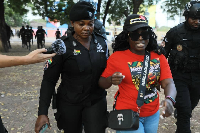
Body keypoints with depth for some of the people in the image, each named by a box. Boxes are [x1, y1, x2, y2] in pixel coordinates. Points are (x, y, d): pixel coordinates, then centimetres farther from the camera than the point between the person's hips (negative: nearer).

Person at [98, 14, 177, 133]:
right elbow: (102, 84, -4)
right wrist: (111, 80, -27)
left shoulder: (158, 57, -3)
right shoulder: (117, 57, -12)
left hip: (153, 115, 4)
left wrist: (169, 99, -31)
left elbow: (168, 83, -9)